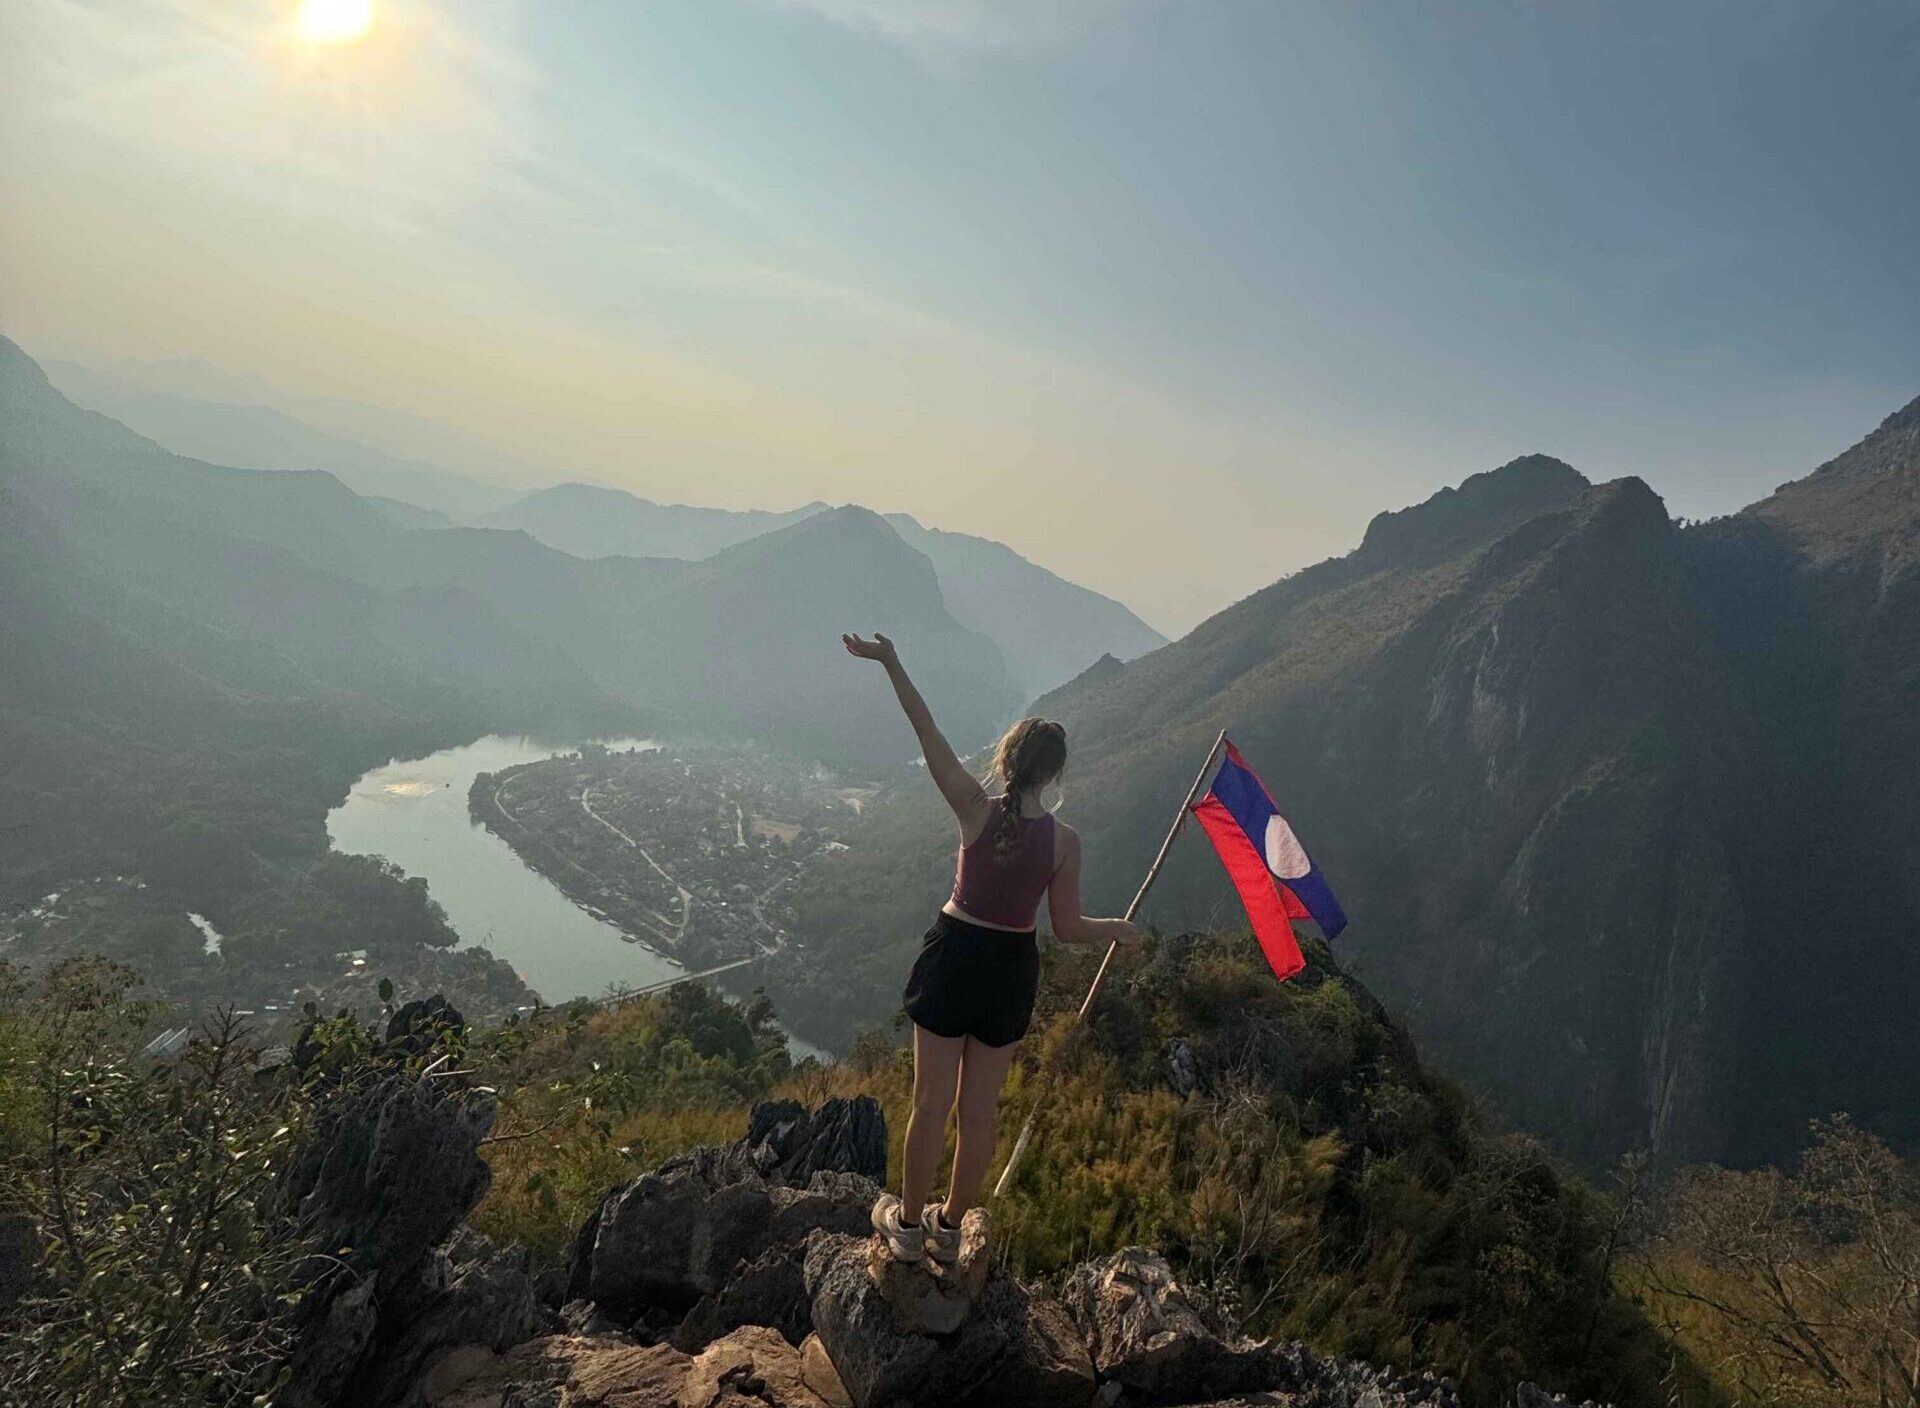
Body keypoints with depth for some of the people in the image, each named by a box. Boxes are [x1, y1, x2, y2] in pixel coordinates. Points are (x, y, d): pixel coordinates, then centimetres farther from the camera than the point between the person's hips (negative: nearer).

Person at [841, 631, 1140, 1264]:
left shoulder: (977, 809, -16)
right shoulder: (1064, 840, -10)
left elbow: (929, 735, -15)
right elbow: (1067, 928, -4)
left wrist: (891, 663, -12)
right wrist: (1117, 928, 16)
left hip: (954, 956, -1)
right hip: (1012, 970, 2)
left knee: (932, 1101, 12)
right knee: (979, 1110, 16)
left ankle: (908, 1223, 28)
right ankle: (949, 1228, 32)